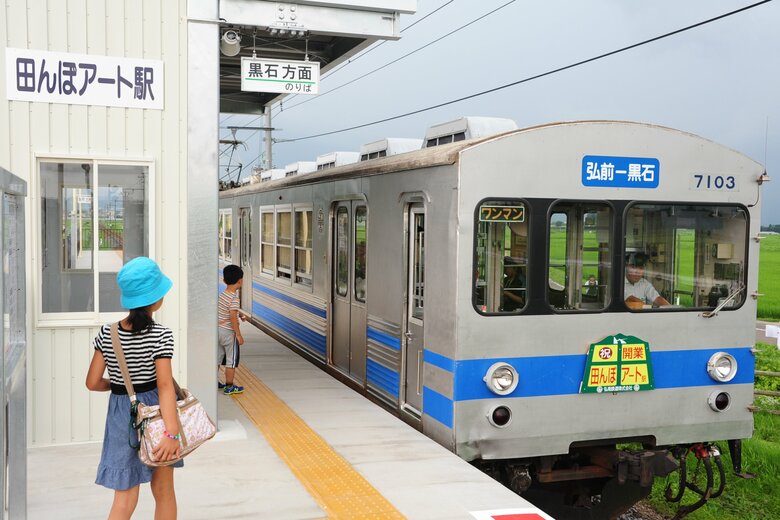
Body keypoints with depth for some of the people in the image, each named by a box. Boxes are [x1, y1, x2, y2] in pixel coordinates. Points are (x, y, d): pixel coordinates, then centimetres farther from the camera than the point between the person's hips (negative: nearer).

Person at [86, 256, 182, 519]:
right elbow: (165, 385, -24)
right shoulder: (161, 335, -15)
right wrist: (172, 433, -29)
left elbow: (93, 383, -2)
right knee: (163, 492, 15)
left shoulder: (106, 334, -4)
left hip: (121, 415, 3)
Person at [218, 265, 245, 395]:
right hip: (229, 332, -8)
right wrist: (238, 335, -20)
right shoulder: (234, 298, -20)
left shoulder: (222, 294, 5)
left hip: (218, 329, 8)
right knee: (232, 360, 4)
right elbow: (233, 317, -24)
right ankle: (229, 386, 10)